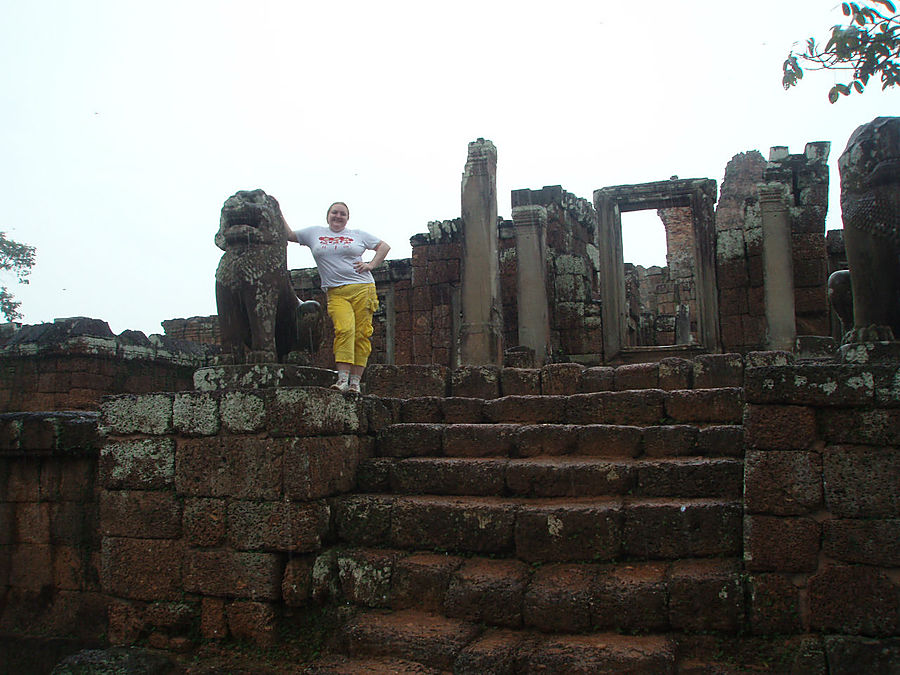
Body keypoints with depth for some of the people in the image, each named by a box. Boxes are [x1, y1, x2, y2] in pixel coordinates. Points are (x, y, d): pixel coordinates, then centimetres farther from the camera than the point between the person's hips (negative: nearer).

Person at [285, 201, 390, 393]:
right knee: (344, 329, -23)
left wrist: (371, 265, 9)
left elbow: (384, 246, 21)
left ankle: (355, 381, -7)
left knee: (361, 334, -8)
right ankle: (342, 379, -26)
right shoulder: (315, 233, 18)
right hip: (335, 292, 0)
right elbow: (289, 235, 24)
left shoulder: (358, 235, 16)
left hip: (362, 289, 0)